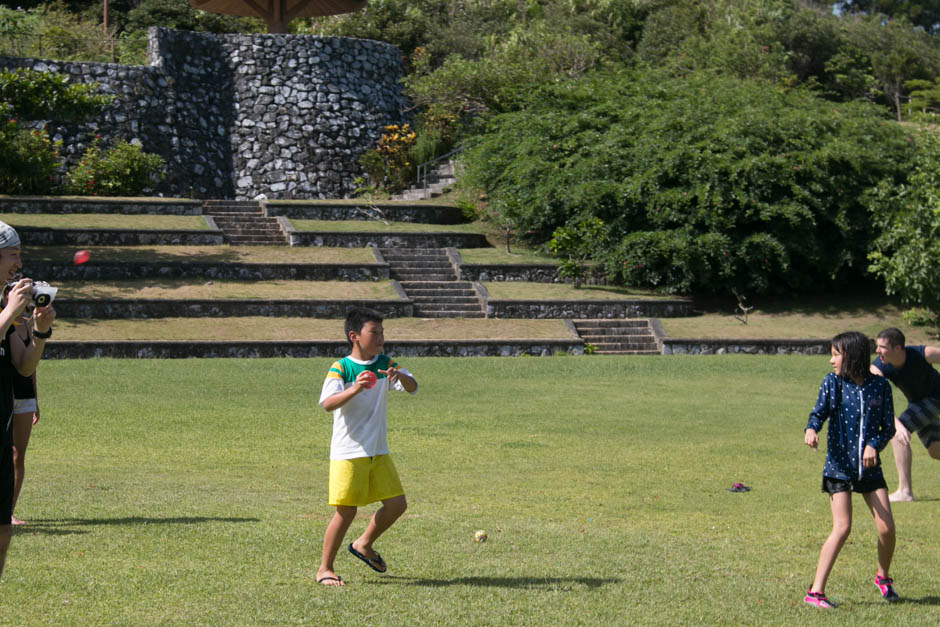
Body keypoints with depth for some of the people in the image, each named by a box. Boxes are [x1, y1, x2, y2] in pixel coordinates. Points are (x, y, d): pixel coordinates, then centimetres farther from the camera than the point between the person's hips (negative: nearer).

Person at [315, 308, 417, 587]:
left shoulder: (386, 364, 7)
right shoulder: (340, 368, -9)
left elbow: (413, 387, -3)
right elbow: (327, 403, -23)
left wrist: (400, 376, -25)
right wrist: (354, 389, -40)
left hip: (378, 451, 6)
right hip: (348, 453, -6)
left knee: (397, 503, 5)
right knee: (346, 510, -8)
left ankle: (364, 544, 28)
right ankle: (324, 569, 5)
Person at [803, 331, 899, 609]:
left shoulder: (880, 386, 1)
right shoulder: (832, 382, -2)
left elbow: (888, 427, 5)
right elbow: (819, 411, -13)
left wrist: (874, 445, -14)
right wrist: (811, 429, -36)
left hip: (869, 467, 2)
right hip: (839, 466, -2)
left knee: (886, 527, -3)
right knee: (842, 527, -14)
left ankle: (883, 577, 27)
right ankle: (816, 591, -11)